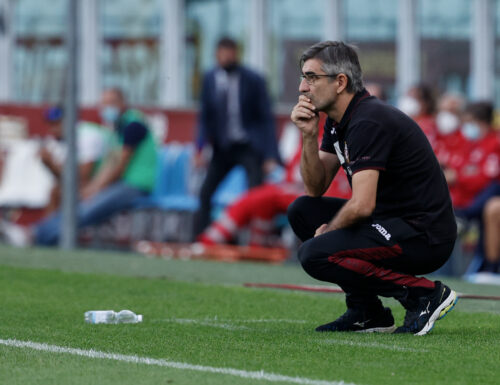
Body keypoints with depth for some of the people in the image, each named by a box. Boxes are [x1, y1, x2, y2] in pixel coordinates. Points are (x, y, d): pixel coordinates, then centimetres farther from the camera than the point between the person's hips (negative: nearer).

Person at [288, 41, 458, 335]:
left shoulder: (368, 123, -20)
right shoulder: (338, 121, 10)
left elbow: (362, 205, -26)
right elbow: (316, 189, 12)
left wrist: (329, 231, -7)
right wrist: (309, 135, -3)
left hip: (425, 236, -10)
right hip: (391, 221, 10)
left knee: (315, 255, -22)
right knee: (302, 211, 13)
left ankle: (424, 293, -13)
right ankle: (367, 313, 11)